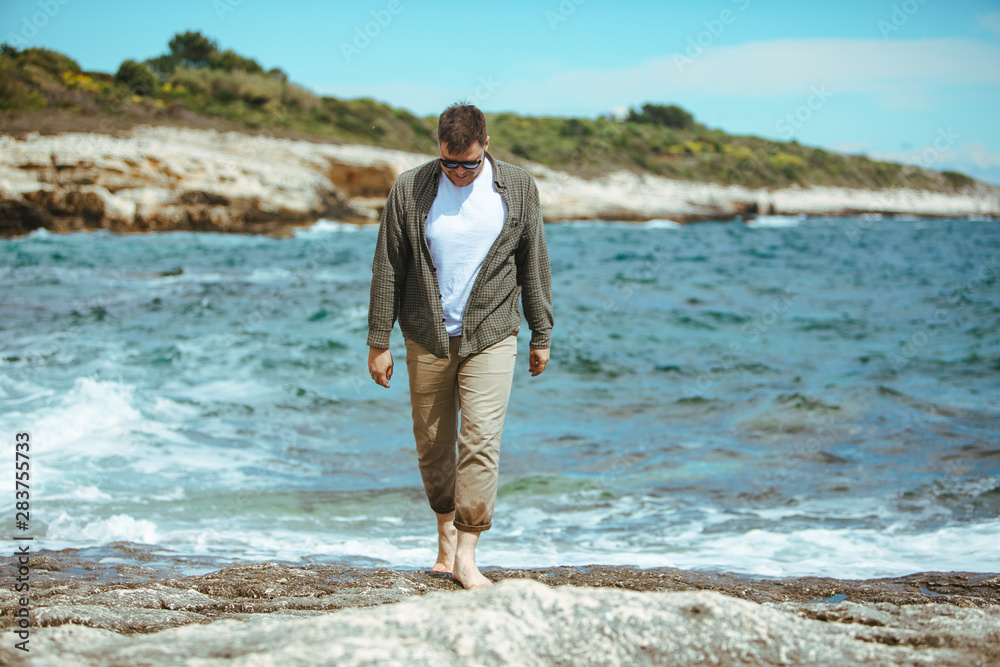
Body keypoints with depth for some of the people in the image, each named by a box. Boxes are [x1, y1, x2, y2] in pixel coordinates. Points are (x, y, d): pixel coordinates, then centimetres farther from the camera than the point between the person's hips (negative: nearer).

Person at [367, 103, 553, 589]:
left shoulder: (517, 188, 0)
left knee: (481, 442, -11)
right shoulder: (409, 190, -3)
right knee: (433, 445, 7)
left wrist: (541, 335, 8)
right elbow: (387, 269, 1)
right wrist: (378, 342, 0)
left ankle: (466, 556, -5)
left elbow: (534, 265, 7)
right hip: (427, 339, 1)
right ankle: (446, 531, 29)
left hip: (490, 335, -1)